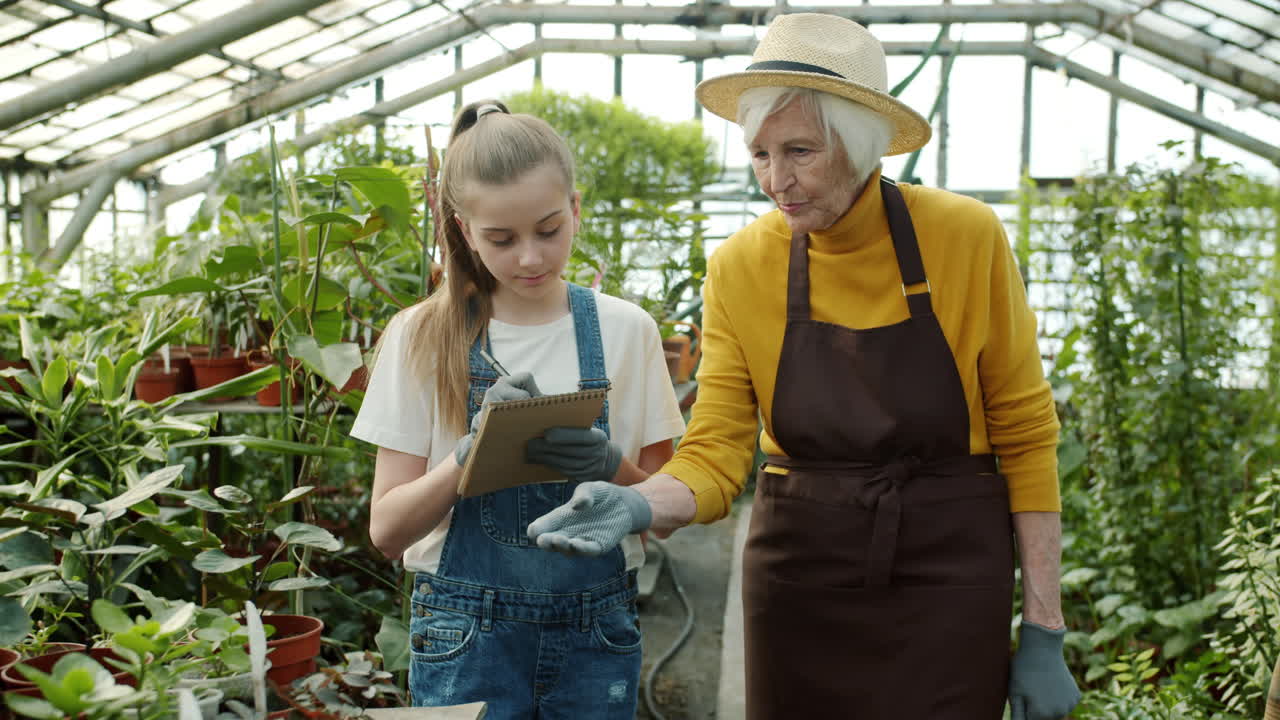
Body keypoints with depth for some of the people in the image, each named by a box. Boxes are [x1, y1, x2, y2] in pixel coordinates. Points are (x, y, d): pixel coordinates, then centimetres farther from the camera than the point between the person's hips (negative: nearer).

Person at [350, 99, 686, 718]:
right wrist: (473, 452, -22)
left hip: (596, 638, 1)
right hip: (465, 637, -1)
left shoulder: (626, 330, -2)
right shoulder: (422, 336, -5)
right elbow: (388, 531, -6)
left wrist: (612, 468, -19)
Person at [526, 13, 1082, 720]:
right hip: (800, 575, 2)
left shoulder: (965, 236, -10)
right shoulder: (740, 268, -6)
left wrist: (1043, 629, -6)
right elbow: (713, 456, -8)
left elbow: (1024, 434, -5)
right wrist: (635, 506, -30)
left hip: (948, 572, -1)